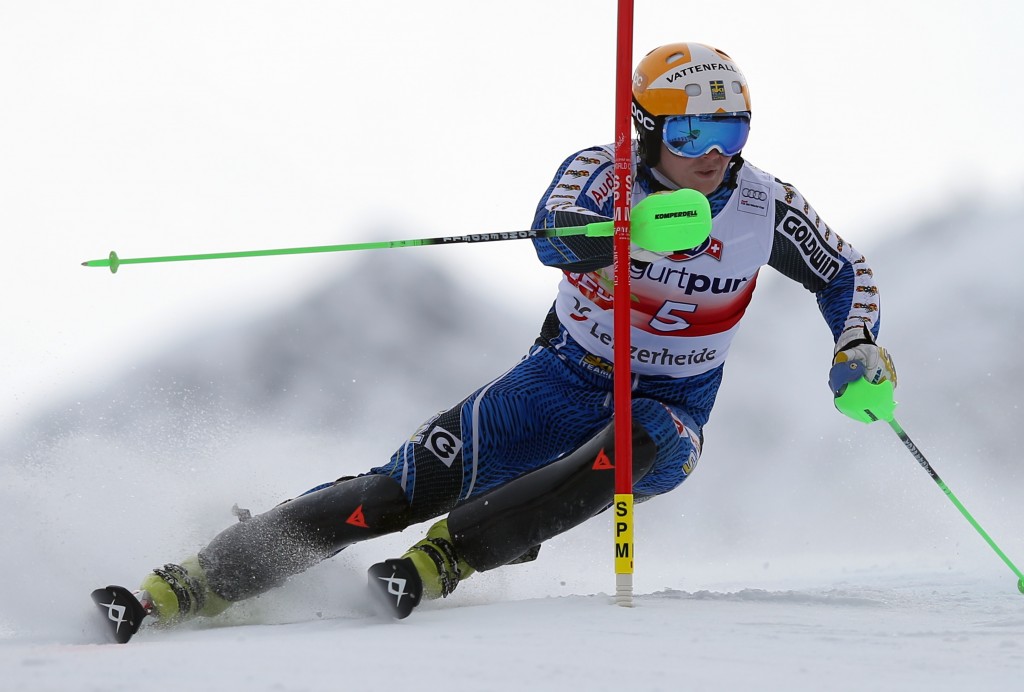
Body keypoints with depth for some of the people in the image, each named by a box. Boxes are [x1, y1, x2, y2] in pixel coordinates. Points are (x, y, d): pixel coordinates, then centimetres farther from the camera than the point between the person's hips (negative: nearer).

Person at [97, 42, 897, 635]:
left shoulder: (766, 208, -8)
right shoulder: (600, 171, -14)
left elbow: (844, 271, 12)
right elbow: (556, 232, -38)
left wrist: (860, 346, -6)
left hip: (668, 408, 1)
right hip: (565, 379, 0)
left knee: (634, 452, -38)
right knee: (412, 483, -15)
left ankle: (446, 557, -42)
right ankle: (203, 581, -14)